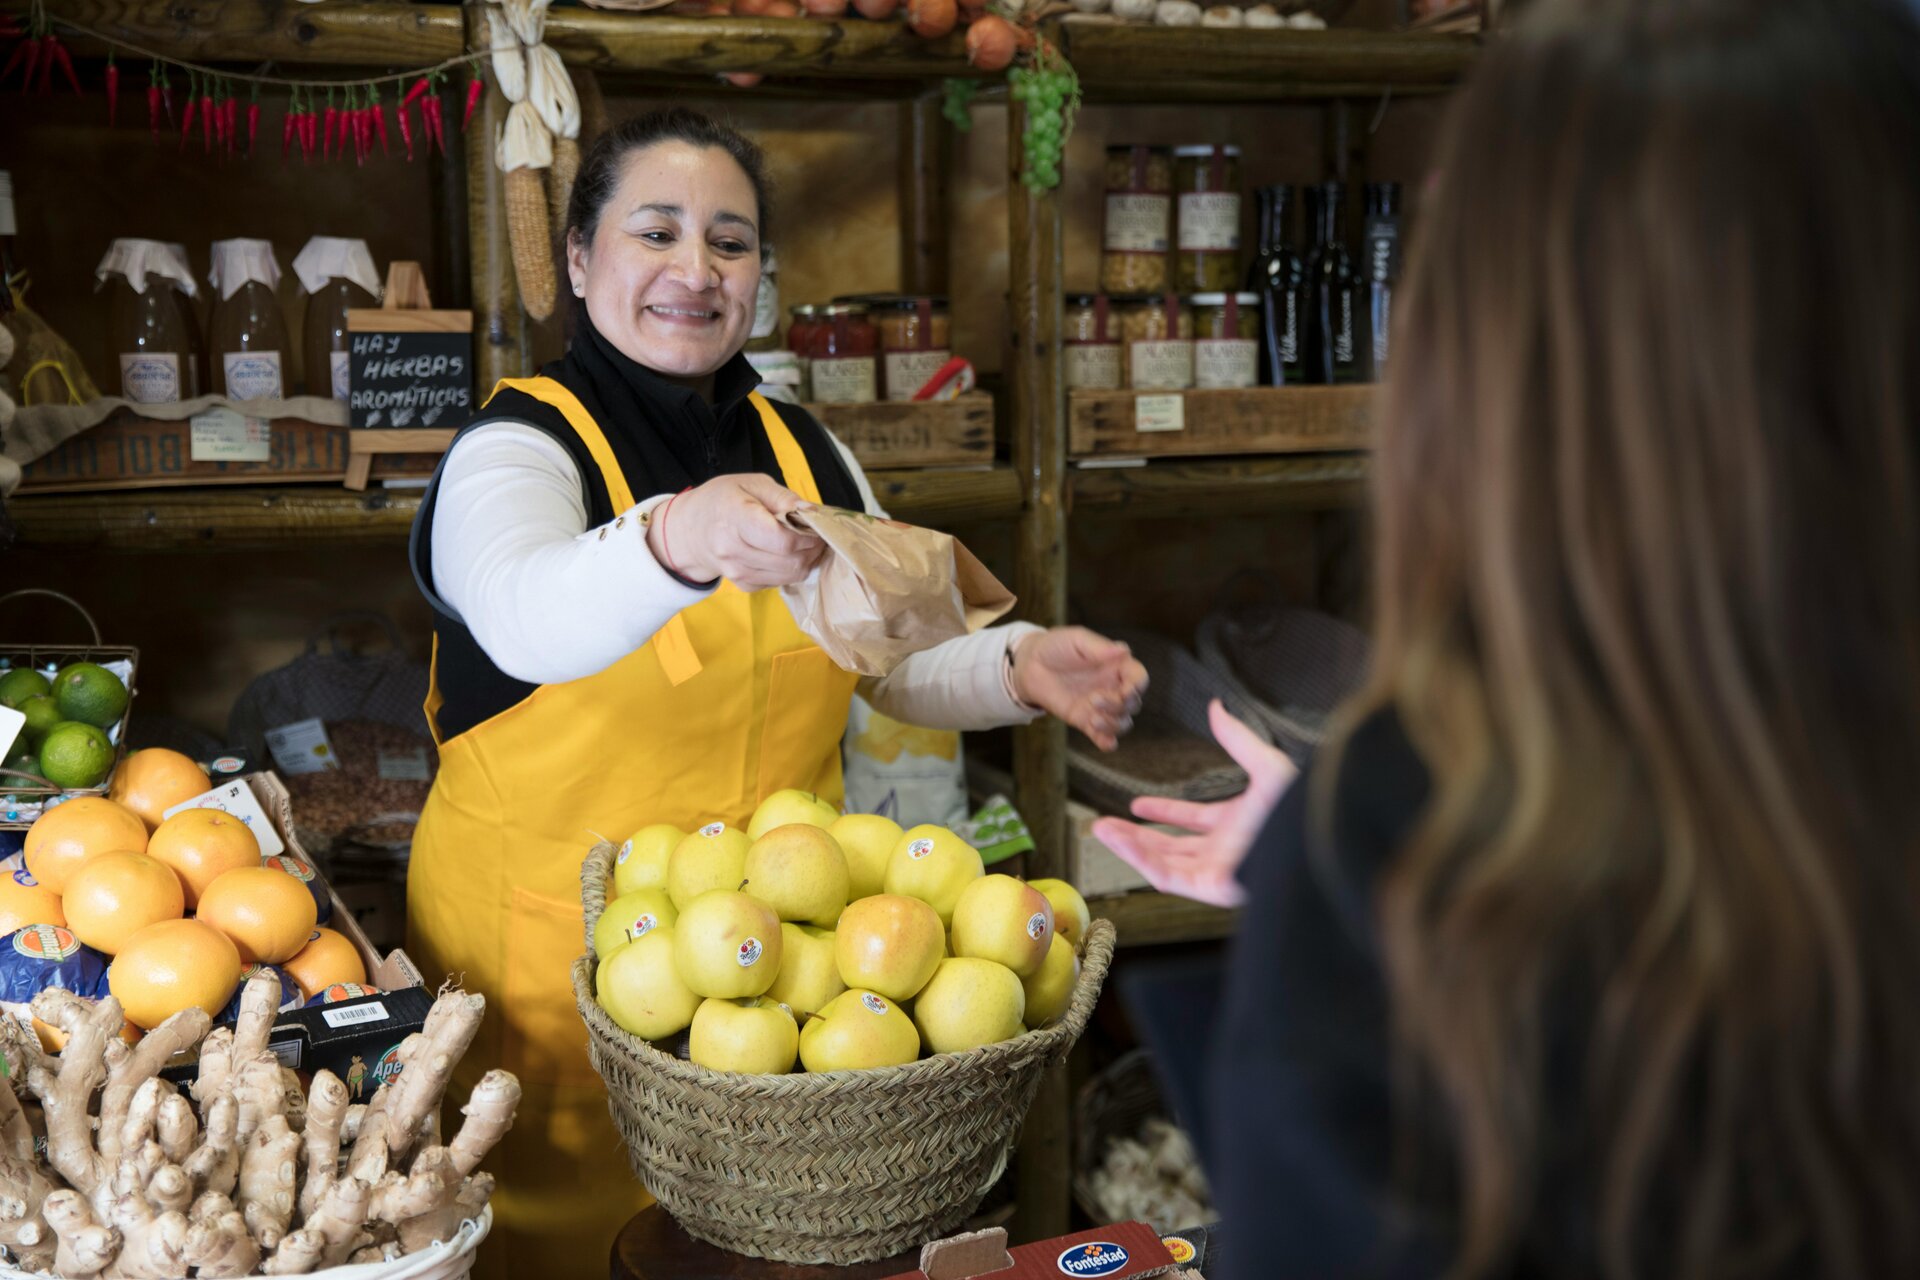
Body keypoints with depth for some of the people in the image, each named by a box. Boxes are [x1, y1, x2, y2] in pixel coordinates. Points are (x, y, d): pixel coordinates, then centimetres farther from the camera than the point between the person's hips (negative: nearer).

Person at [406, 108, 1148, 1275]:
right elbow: (526, 616, -33)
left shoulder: (803, 453, 8)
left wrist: (1020, 668, -9)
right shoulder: (524, 446, -11)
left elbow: (899, 658, 11)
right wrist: (674, 541, -52)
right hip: (555, 953, -4)